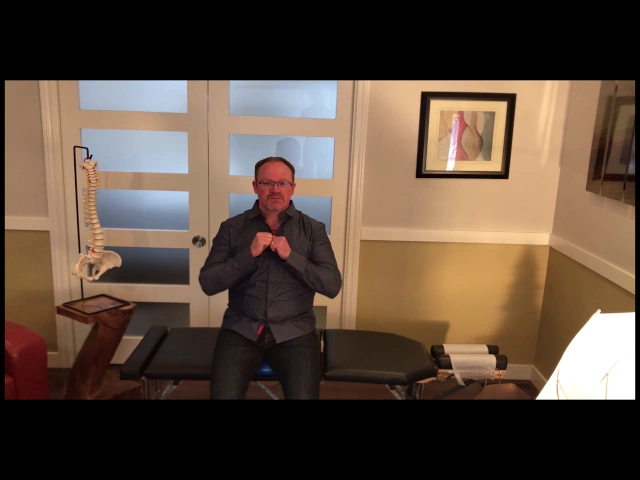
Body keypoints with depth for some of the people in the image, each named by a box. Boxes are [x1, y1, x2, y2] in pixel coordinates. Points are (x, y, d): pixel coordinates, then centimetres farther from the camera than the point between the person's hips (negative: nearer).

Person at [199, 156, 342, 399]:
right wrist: (249, 254, -14)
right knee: (224, 395, -21)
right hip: (241, 329, 0)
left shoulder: (313, 229, 4)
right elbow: (208, 284, -2)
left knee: (304, 395, -21)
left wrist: (291, 256, -14)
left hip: (295, 331, 0)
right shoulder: (232, 227, 5)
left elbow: (333, 286, -3)